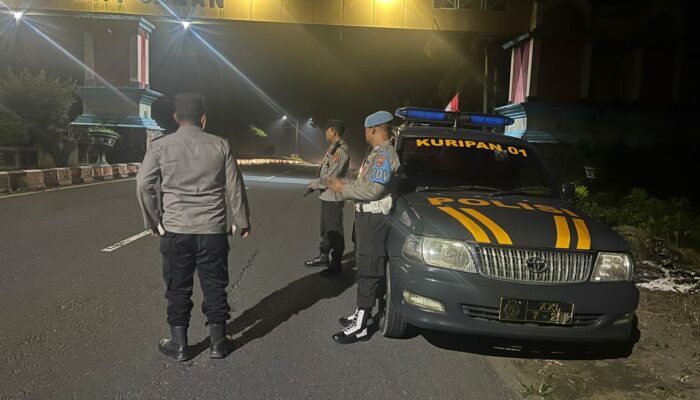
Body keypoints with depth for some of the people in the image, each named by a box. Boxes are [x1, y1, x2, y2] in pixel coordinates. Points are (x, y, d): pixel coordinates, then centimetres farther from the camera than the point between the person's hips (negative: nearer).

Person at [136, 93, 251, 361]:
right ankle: (218, 343, 22)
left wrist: (153, 222, 10)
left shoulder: (159, 146, -1)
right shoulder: (220, 145, -1)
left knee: (178, 289, 12)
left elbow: (144, 185, -2)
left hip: (175, 230, 0)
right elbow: (235, 187, 0)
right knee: (215, 286, 11)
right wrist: (242, 222, 10)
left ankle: (179, 345, 22)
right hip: (213, 230, 0)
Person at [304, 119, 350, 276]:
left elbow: (331, 176, -23)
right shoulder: (333, 148, 13)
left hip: (333, 197, -10)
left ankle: (336, 265, 8)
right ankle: (324, 257, 35)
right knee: (326, 229, 21)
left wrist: (315, 183, -10)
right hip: (326, 196, 10)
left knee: (334, 231, -1)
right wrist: (316, 183, 5)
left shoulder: (341, 150, -19)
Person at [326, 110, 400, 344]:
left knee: (368, 271, -8)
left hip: (373, 218, -11)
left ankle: (360, 327, -3)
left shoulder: (384, 154, -16)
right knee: (364, 267, 17)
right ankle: (361, 313, 29)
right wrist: (344, 187, 14)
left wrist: (343, 189, -13)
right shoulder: (378, 153, 18)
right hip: (367, 215, 11)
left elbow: (373, 190, -24)